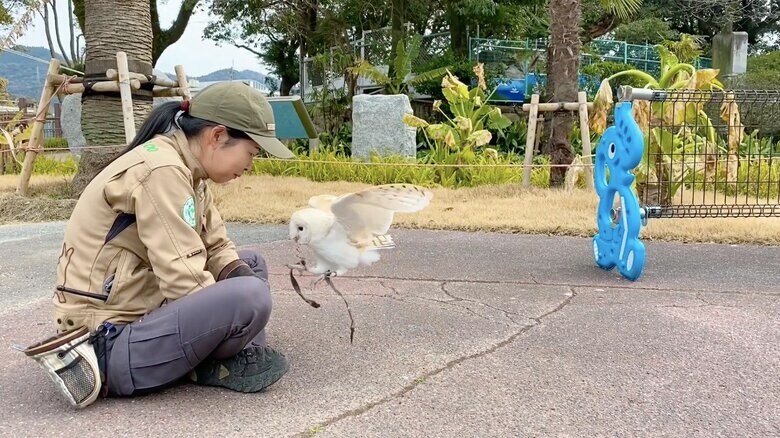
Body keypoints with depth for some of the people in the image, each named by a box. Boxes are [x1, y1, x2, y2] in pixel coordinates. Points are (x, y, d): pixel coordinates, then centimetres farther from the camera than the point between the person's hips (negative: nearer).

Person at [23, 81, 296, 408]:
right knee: (250, 298, -29)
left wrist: (241, 279, -8)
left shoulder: (185, 168, 9)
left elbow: (217, 248, 11)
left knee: (252, 265, 16)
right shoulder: (161, 170, -21)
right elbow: (186, 282, -25)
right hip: (111, 341, -10)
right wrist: (241, 306, -10)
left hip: (145, 311, 10)